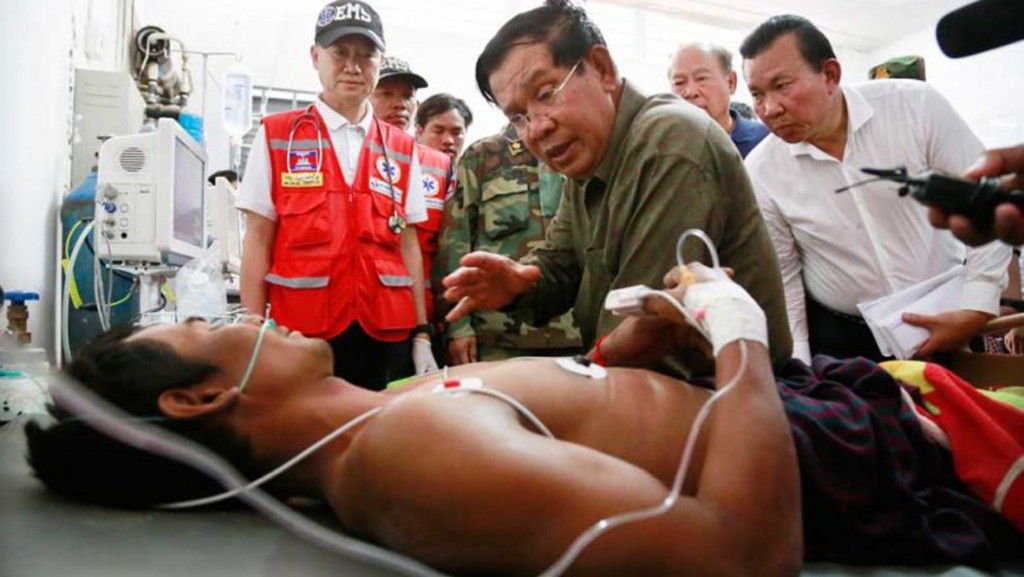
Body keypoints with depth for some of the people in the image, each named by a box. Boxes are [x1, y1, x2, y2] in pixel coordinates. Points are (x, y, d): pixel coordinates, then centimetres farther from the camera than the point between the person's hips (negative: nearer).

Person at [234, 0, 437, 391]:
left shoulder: (401, 150, 10)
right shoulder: (276, 136, 3)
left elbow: (408, 245, 10)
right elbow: (258, 241, 1)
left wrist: (421, 334, 5)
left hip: (388, 337, 3)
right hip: (302, 334, -2)